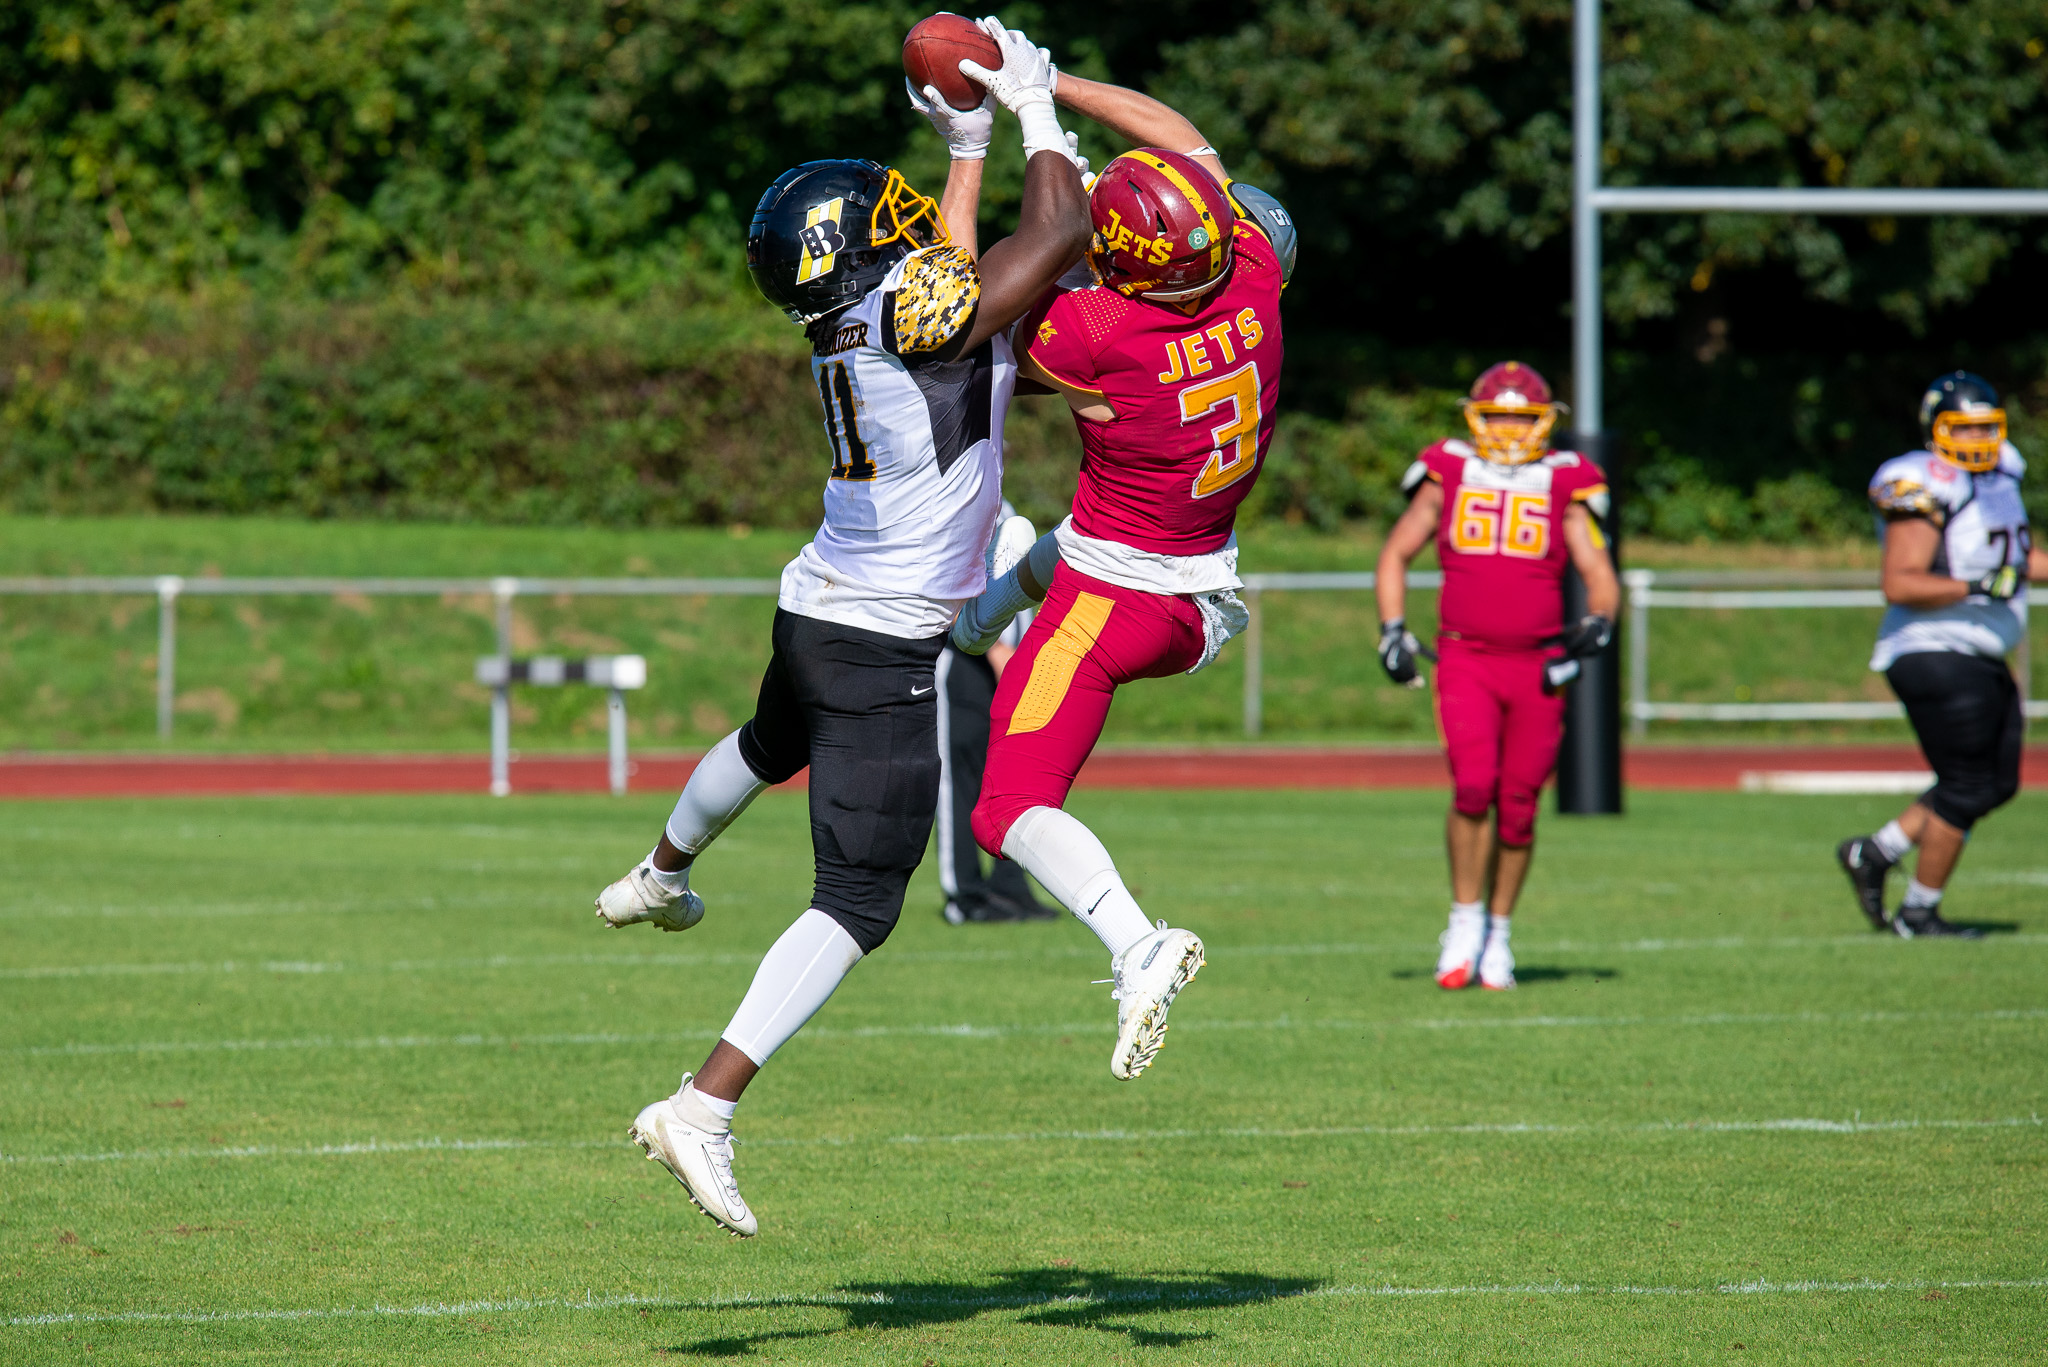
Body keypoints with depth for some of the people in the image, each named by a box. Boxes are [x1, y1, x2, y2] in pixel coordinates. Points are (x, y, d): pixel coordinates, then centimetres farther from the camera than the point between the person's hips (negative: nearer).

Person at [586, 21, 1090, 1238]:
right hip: (883, 656, -9)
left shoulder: (854, 320, 4)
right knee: (859, 903, -8)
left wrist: (970, 145, 24)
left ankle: (659, 879, 69)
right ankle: (704, 1110, -17)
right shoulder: (919, 311, -21)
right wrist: (1036, 111, -4)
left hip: (816, 612, 9)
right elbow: (1060, 235, -18)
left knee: (776, 746, 41)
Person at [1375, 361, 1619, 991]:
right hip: (1465, 660, -1)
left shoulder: (1564, 487, 6)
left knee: (1518, 806, 3)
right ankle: (1465, 920, -2)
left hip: (1540, 667, 1)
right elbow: (1395, 555, 16)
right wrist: (1393, 632, 4)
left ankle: (1498, 932, 21)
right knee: (1473, 786, -18)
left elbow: (1601, 578, 6)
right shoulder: (1449, 475, 7)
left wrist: (1596, 624, -14)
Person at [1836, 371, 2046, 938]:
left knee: (1997, 783, 15)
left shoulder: (1999, 474, 9)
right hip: (1936, 654, -9)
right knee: (1966, 789, -3)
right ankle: (1918, 912, 12)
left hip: (1980, 659, 9)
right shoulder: (1928, 489, -18)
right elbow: (1900, 585, -24)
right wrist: (1979, 587, -31)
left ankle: (1873, 852, 23)